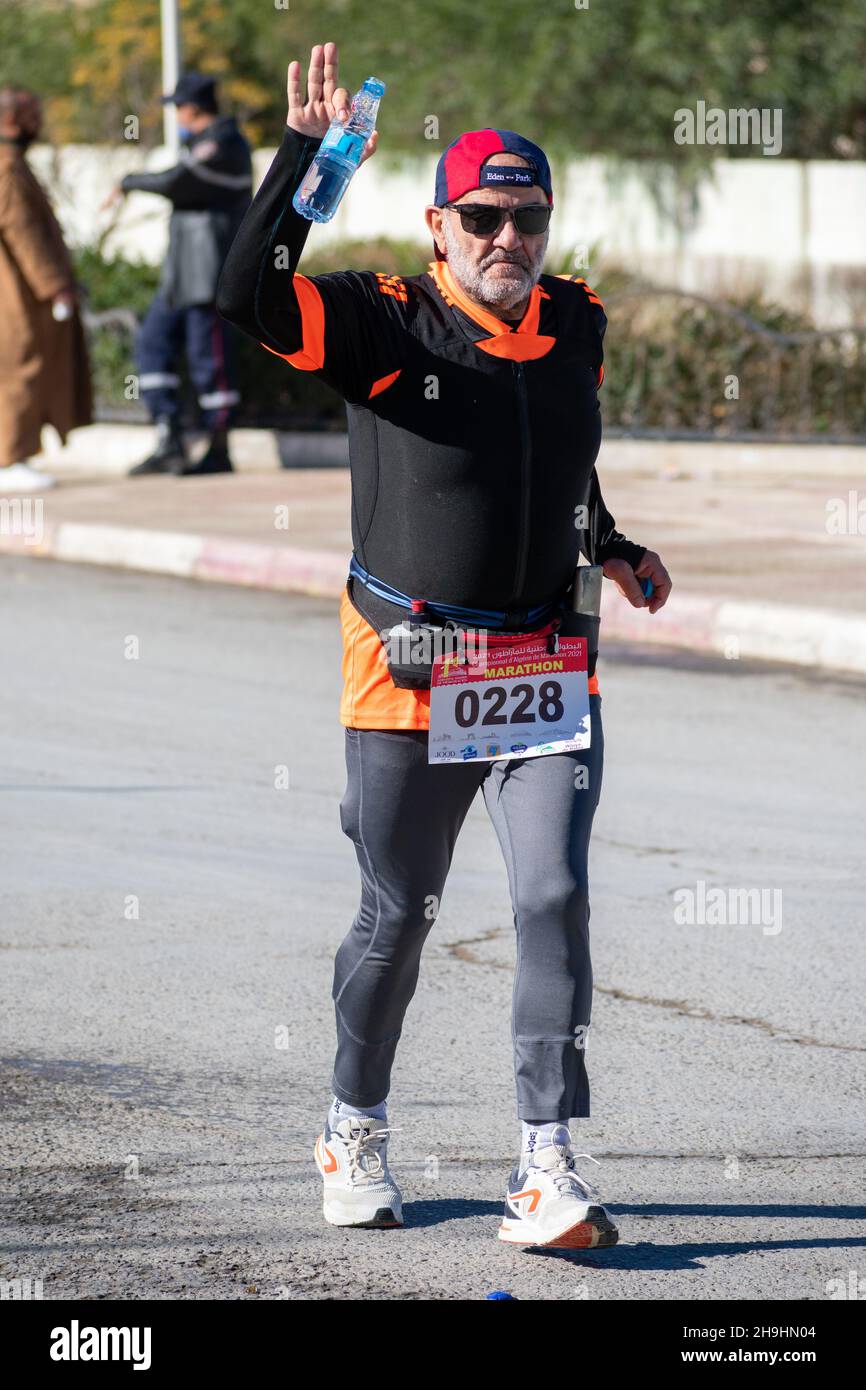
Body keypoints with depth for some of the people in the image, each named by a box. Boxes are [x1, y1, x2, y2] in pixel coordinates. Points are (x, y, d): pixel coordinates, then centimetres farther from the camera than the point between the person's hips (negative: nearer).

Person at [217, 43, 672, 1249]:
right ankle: (356, 1128, 32)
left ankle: (547, 1166, -12)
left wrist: (607, 548, 21)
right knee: (398, 918, 8)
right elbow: (248, 297, -26)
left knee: (554, 898, -12)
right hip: (409, 671, -3)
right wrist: (306, 150, -28)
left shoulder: (576, 326, 6)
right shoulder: (386, 324, -9)